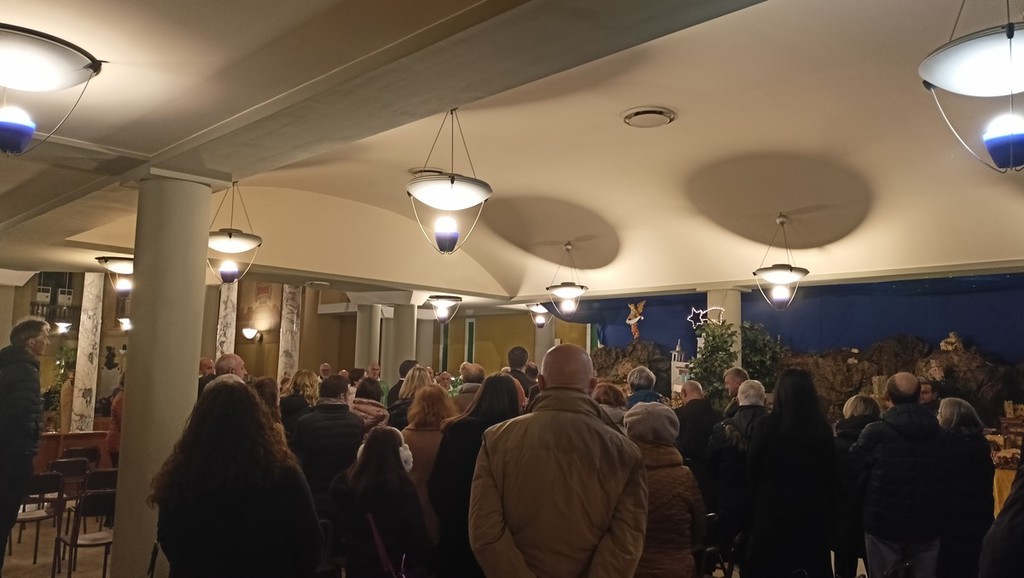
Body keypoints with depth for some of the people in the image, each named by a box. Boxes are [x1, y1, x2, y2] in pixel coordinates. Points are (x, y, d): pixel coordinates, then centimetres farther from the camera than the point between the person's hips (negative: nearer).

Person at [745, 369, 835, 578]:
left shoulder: (767, 424, -12)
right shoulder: (823, 428, -3)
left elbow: (753, 468, -5)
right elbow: (831, 473, 4)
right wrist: (823, 499, 18)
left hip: (773, 505, -3)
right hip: (813, 506, 3)